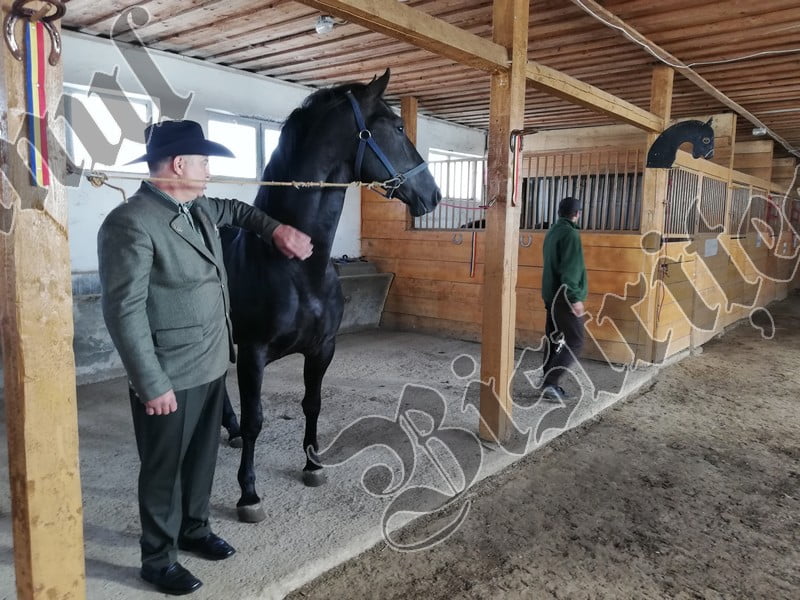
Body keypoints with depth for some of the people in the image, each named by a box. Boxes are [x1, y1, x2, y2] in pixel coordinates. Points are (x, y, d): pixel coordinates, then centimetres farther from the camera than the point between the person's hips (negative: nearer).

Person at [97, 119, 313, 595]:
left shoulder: (200, 209, 6)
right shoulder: (131, 223, -20)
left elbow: (237, 211, 30)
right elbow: (124, 312, -22)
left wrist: (277, 229, 14)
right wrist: (153, 385, -21)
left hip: (212, 365, 8)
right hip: (170, 378, -8)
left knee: (202, 456, 21)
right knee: (165, 468, 10)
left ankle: (194, 528, 43)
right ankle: (159, 559, 30)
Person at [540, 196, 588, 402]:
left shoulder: (552, 232, 13)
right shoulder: (570, 233, -14)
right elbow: (570, 270, -21)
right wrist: (575, 298, -22)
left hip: (551, 294, 9)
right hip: (564, 296, -9)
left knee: (553, 339, 11)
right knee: (575, 341, -4)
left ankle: (549, 383, 14)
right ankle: (549, 382, -10)